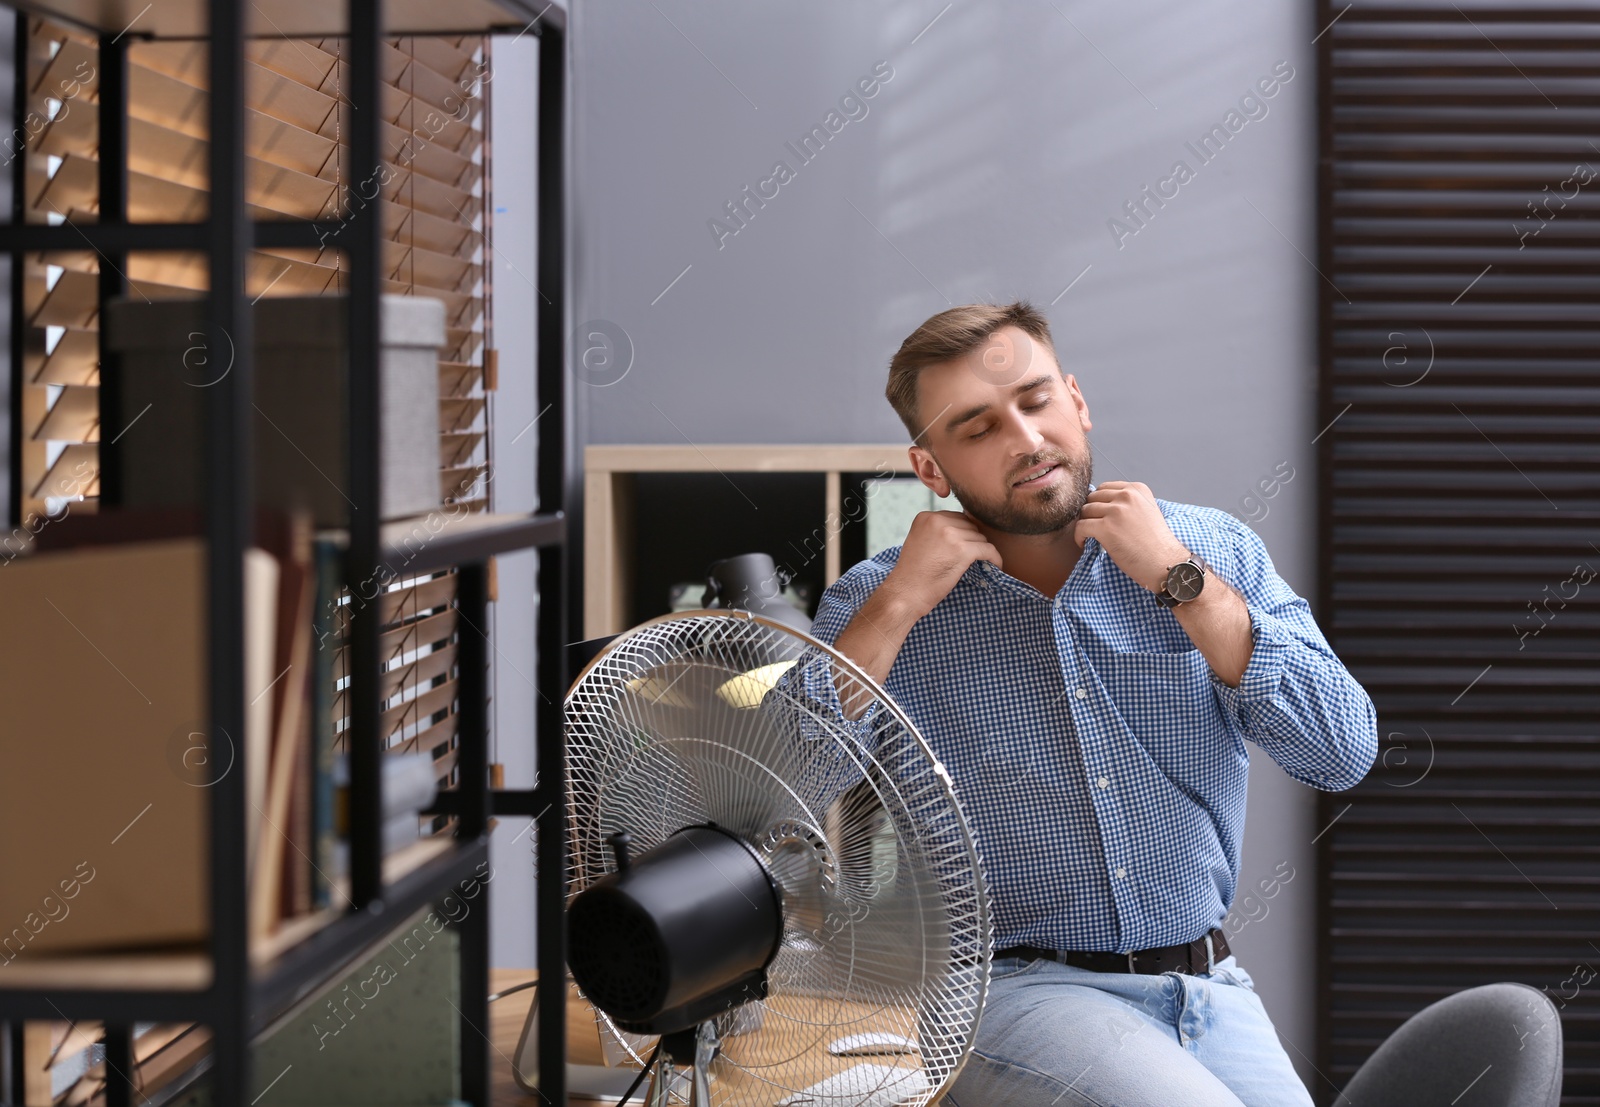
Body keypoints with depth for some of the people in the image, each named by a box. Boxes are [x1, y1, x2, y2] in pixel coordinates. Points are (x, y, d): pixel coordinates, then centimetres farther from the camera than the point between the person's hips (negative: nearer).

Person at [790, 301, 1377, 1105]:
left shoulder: (1210, 551, 5)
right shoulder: (875, 603, 1)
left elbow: (1343, 755, -6)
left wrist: (1180, 580, -10)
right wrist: (899, 607, -13)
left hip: (1207, 987, 3)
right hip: (1008, 990, -3)